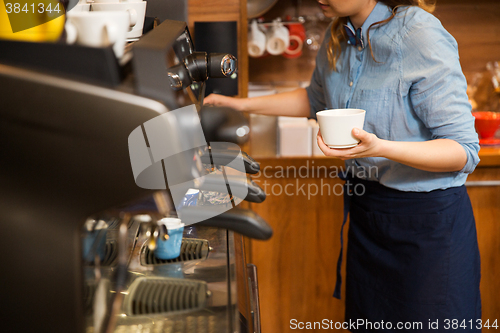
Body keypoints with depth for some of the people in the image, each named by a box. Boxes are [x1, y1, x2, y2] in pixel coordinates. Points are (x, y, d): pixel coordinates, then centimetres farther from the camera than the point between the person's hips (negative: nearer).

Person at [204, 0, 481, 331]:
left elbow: (464, 150, -21)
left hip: (429, 217, -7)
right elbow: (316, 99, 25)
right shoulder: (338, 38, 3)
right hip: (365, 208, 7)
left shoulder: (422, 37, -21)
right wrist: (245, 104, 19)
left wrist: (381, 148, -35)